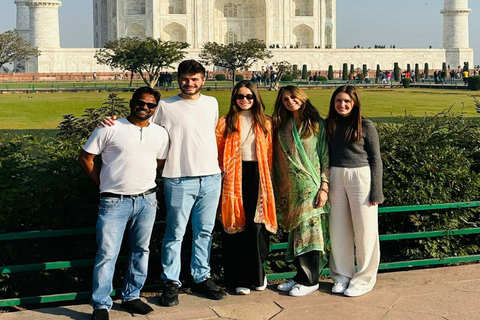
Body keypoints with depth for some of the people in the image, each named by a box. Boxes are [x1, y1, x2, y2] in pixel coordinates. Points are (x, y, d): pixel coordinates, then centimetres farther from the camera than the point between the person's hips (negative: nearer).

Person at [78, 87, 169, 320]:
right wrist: (103, 184, 1)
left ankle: (131, 297, 28)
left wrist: (143, 182, 11)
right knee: (107, 254, -4)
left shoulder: (160, 134, 7)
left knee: (141, 250, 13)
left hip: (146, 200, 4)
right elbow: (85, 158, -1)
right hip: (114, 202, -4)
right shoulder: (110, 129, -6)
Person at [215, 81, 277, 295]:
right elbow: (217, 153, 3)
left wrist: (267, 179, 6)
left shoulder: (265, 123, 12)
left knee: (257, 225, -3)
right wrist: (219, 178, -5)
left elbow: (270, 154, 12)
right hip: (234, 178, -1)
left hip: (257, 176, 1)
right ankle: (238, 279, 9)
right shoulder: (225, 123, 6)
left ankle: (257, 274, 15)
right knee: (236, 227, 0)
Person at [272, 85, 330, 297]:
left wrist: (324, 187, -11)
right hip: (290, 188, 5)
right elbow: (278, 161, 14)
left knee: (308, 230, -6)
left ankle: (309, 280, 2)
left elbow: (326, 157, -3)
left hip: (310, 185, -5)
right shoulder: (282, 127, 13)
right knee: (296, 231, 8)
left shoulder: (317, 124, 0)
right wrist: (279, 191, 8)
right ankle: (300, 276, 16)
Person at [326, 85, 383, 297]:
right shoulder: (329, 125, 8)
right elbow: (324, 155, 12)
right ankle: (342, 275, 21)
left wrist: (376, 192, -6)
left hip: (360, 177, -3)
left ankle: (364, 279, 13)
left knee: (364, 230, 1)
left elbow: (375, 159, -1)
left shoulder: (365, 126, -2)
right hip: (335, 178, 4)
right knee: (338, 230, 8)